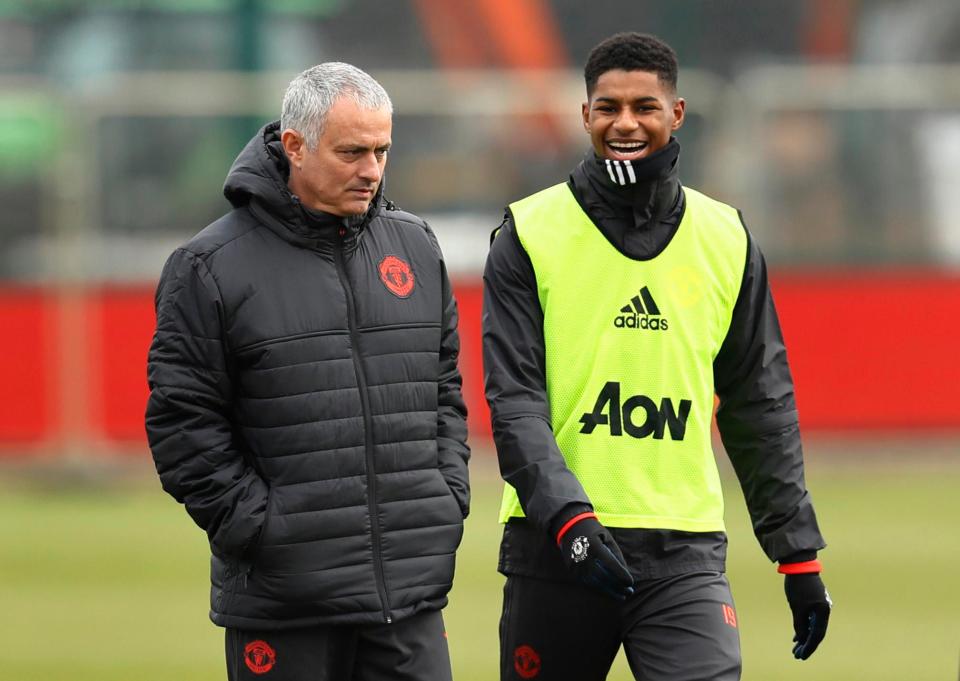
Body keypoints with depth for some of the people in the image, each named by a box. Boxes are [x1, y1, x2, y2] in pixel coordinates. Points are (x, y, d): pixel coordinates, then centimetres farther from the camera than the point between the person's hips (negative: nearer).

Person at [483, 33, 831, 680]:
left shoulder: (727, 240, 9)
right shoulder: (530, 235, 1)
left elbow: (761, 409, 14)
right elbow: (514, 401, -6)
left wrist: (800, 554, 12)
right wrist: (568, 517, -20)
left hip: (685, 551, 1)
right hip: (554, 548, -1)